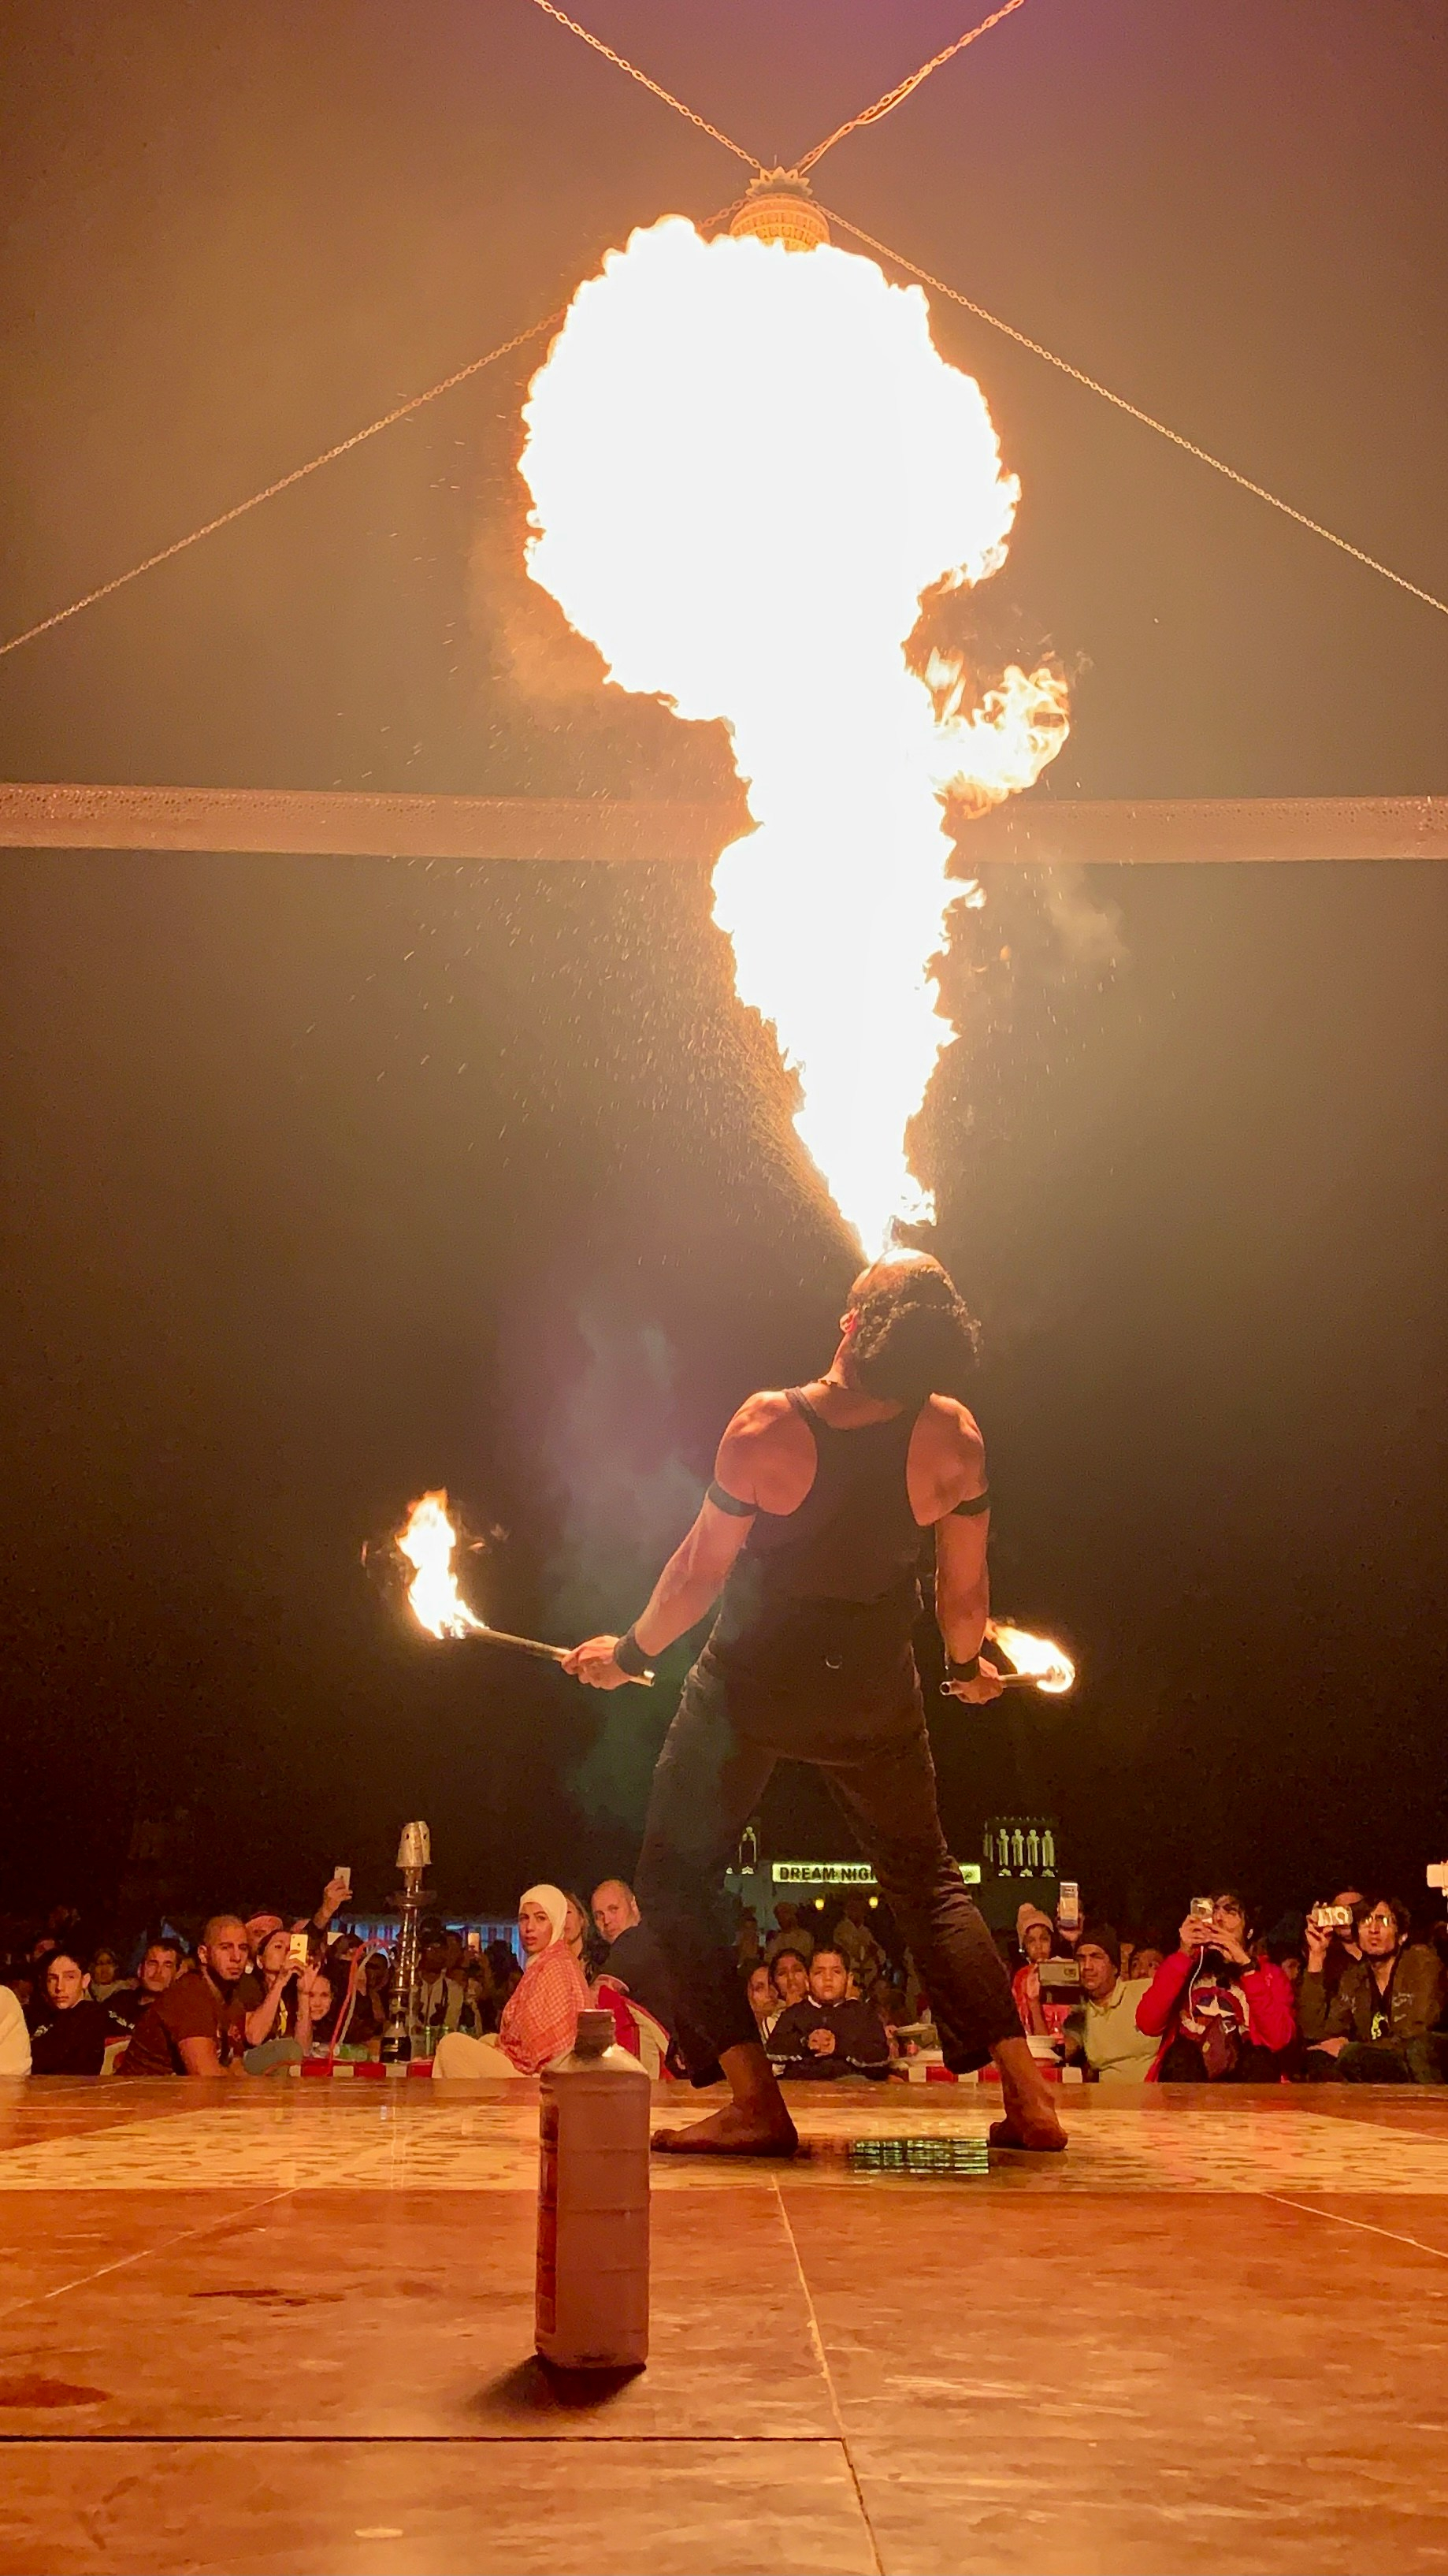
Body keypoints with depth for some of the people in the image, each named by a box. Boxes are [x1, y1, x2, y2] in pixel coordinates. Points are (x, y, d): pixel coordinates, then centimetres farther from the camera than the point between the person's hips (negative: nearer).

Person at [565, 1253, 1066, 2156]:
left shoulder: (769, 1427, -21)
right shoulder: (954, 1437, -14)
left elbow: (700, 1571, -13)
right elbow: (965, 1590, -5)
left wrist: (630, 1653, 4)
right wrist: (970, 1663, 17)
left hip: (749, 1686, -3)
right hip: (875, 1694, 3)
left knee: (678, 1877, 11)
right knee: (929, 1882, 19)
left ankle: (757, 2103, 0)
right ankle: (1028, 2096, 11)